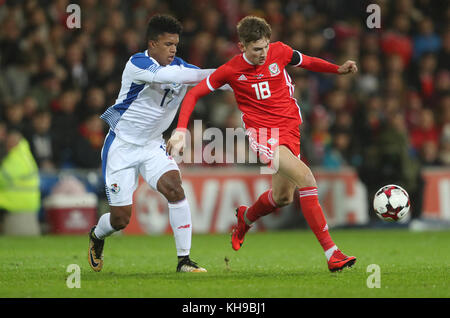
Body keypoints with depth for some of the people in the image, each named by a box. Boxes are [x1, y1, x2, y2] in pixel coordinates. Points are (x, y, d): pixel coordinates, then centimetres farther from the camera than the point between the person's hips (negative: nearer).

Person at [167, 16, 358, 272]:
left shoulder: (279, 51, -2)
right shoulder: (231, 71, -8)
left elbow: (308, 62, 17)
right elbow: (193, 95, 0)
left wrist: (338, 69, 2)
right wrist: (181, 130, -11)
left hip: (289, 129, 5)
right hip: (262, 133, -5)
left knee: (283, 197, 16)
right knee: (305, 177, -26)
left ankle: (246, 218, 53)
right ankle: (332, 253, -27)